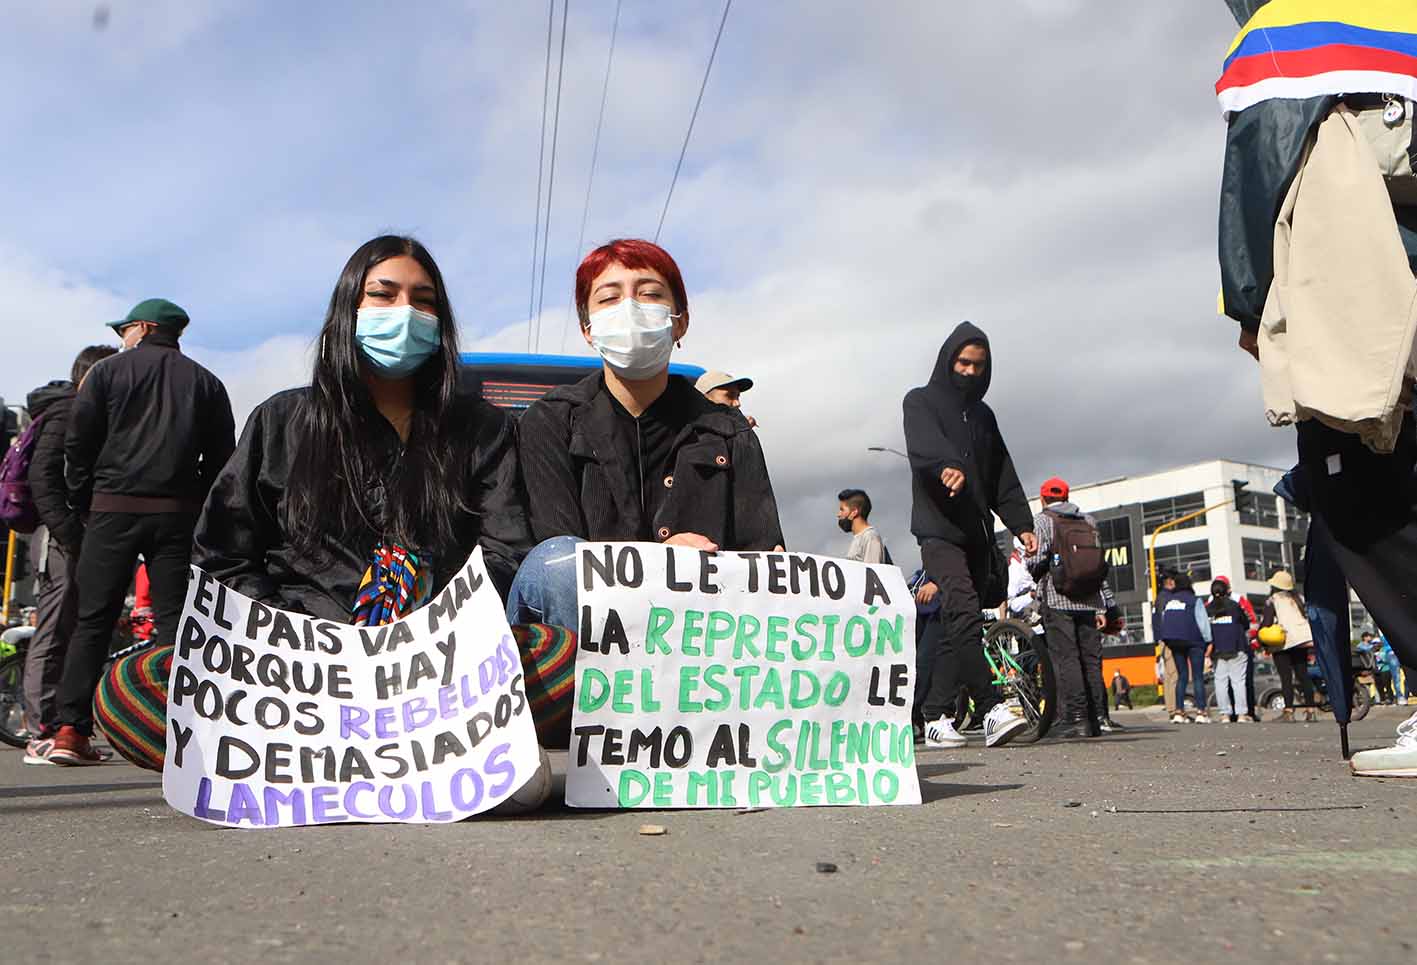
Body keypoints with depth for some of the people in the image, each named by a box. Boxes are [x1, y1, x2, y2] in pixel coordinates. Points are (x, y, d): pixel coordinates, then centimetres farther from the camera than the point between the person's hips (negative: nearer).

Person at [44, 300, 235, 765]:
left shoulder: (108, 370, 7)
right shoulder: (205, 382, 12)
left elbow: (77, 442, 2)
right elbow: (221, 456, 8)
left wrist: (84, 501, 12)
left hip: (114, 509, -1)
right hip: (179, 514, 1)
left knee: (93, 621, 5)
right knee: (174, 619, 1)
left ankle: (71, 730, 3)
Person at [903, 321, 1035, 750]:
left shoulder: (983, 414, 22)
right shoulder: (920, 402, 5)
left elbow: (1003, 477, 19)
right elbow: (924, 442, -19)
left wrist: (1021, 524, 6)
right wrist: (948, 466, -40)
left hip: (976, 533, 6)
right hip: (938, 529, -6)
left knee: (958, 626, 4)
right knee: (965, 615, -20)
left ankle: (935, 718, 11)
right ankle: (991, 710, -23)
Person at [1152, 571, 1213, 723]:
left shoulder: (1167, 600, 8)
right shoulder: (1194, 600, -4)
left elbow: (1162, 622, 11)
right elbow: (1203, 622, -5)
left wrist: (1164, 640, 16)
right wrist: (1208, 641, 2)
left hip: (1174, 642, 4)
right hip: (1193, 642, -4)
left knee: (1182, 676, 9)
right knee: (1198, 677, -1)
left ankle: (1179, 712, 1)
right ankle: (1200, 712, -9)